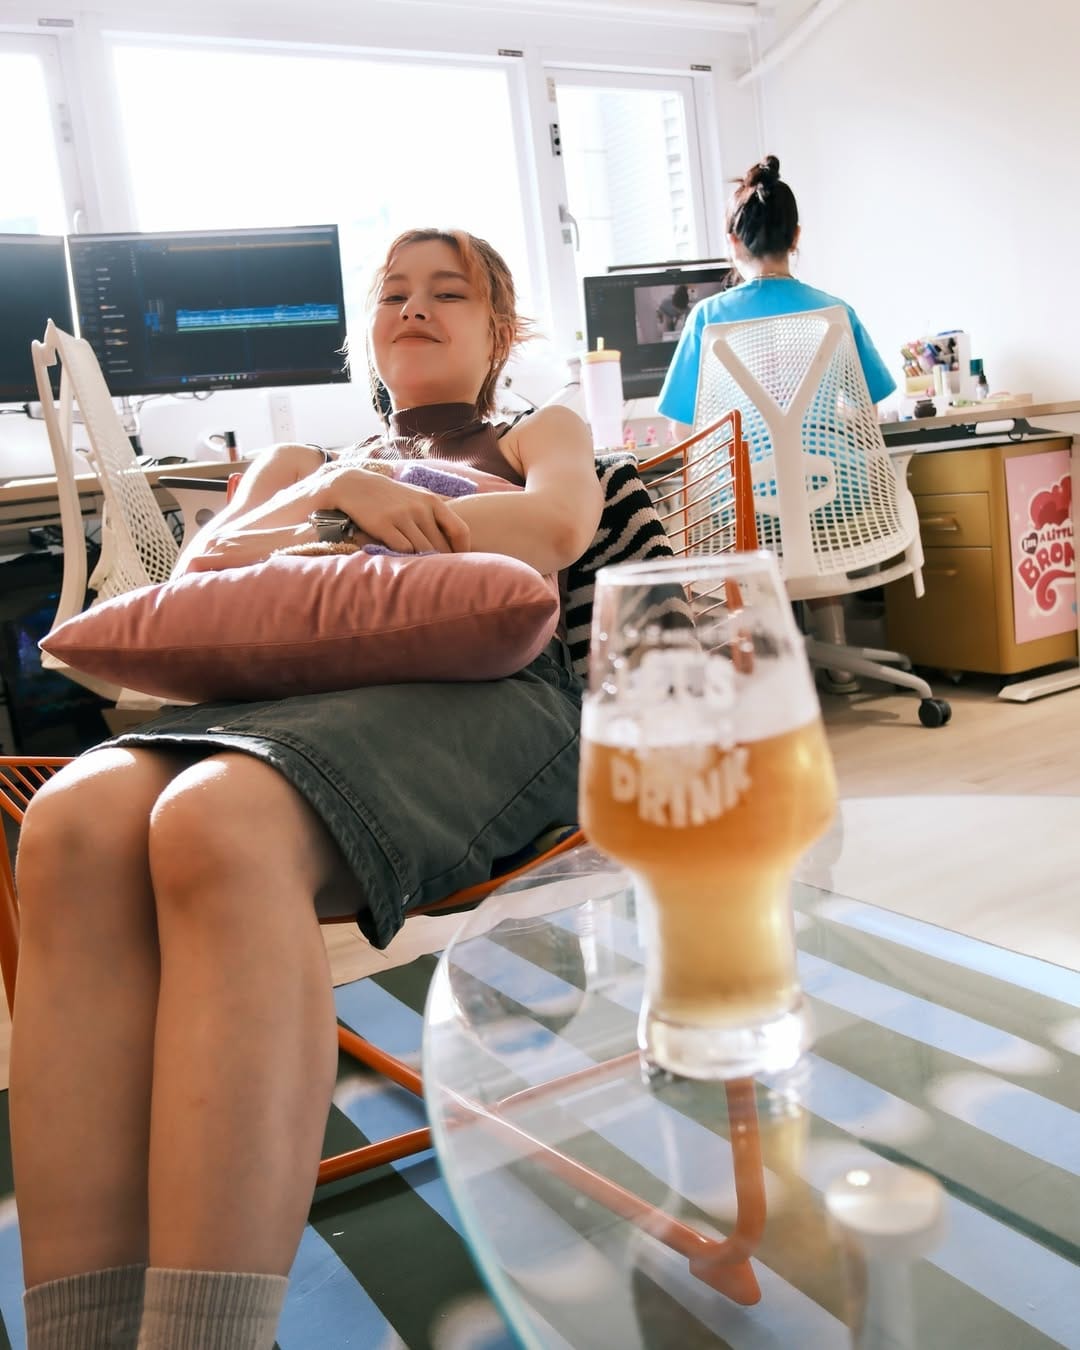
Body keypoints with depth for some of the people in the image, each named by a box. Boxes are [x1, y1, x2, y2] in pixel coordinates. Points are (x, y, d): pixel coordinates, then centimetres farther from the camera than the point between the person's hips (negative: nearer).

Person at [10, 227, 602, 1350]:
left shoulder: (537, 435, 32)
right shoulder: (296, 462, 40)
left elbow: (560, 524, 7)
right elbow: (195, 576, 22)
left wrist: (364, 505, 10)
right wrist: (332, 494, 8)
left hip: (472, 691, -3)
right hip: (276, 694, 4)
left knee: (220, 823, -38)